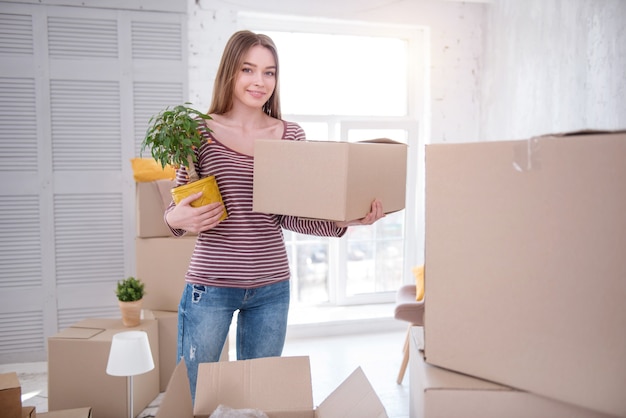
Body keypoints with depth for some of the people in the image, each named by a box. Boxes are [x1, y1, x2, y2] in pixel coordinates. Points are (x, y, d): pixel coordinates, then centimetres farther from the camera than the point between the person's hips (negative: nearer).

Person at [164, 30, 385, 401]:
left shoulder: (292, 136, 3)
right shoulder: (201, 132, -4)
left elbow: (289, 216, 2)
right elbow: (179, 208, 2)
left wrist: (344, 221, -11)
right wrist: (176, 219, -20)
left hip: (272, 286, 3)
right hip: (210, 285, -2)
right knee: (193, 394, 10)